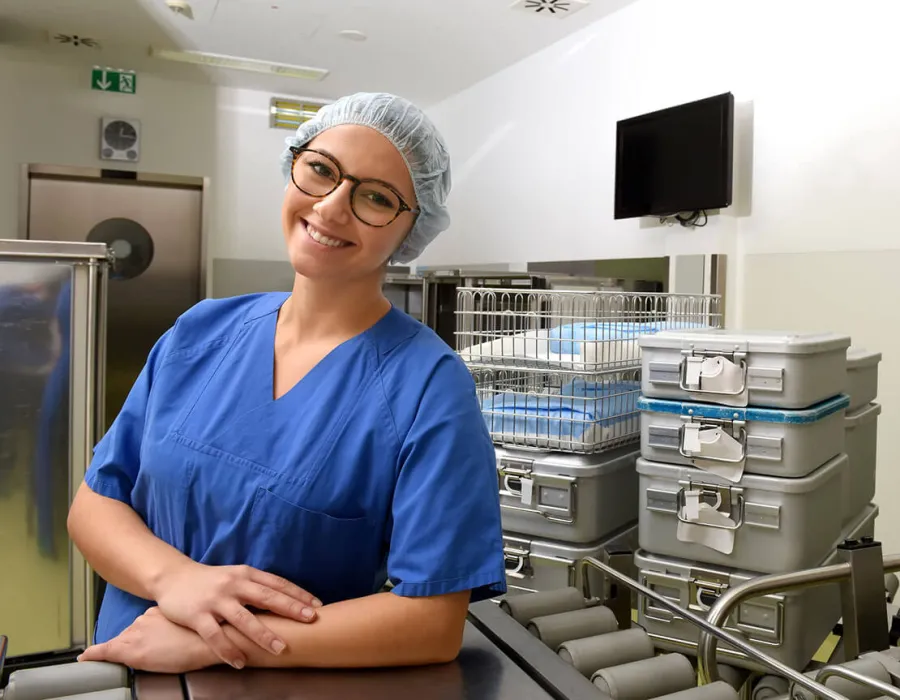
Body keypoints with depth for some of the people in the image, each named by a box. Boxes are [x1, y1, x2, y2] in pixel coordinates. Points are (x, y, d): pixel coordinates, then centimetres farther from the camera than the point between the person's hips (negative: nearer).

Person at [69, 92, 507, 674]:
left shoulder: (429, 385, -15)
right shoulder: (202, 331, 0)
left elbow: (434, 623, -18)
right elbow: (94, 501, 4)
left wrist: (207, 643, -18)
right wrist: (172, 575, -15)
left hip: (301, 687, -3)